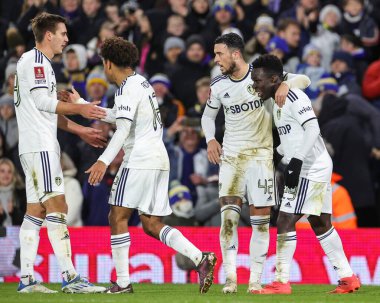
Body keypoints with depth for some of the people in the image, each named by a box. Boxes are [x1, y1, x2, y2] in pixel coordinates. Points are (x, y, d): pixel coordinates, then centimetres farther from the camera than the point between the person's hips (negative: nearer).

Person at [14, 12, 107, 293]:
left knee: (35, 211, 7)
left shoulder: (38, 62, 23)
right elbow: (42, 101, -18)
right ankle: (70, 277, -18)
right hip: (40, 146, -10)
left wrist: (81, 130, 24)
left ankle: (26, 279, 6)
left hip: (33, 147, 10)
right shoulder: (36, 60, -9)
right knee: (57, 206, -13)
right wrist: (79, 109, -14)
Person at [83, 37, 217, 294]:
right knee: (151, 224, 8)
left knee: (118, 217, -4)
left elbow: (123, 129, -21)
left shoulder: (127, 88, -9)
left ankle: (123, 281, -7)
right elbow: (114, 115, 33)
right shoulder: (141, 83, 20)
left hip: (139, 160, -9)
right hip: (160, 159, 9)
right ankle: (200, 258, -8)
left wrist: (104, 161, -28)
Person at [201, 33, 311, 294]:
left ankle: (256, 279, 7)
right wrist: (210, 139, 3)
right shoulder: (218, 86, 5)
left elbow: (304, 80, 0)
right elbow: (208, 115, 21)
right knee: (229, 216, -13)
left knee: (261, 219, 0)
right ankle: (230, 276, -14)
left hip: (260, 155, -2)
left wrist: (286, 85, -22)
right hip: (231, 156, 2)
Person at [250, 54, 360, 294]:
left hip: (311, 169, -10)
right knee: (321, 223, 14)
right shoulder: (279, 103, 15)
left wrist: (296, 162, -27)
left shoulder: (293, 97, -15)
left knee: (285, 221, -10)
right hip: (317, 169, 10)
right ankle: (348, 277, 18)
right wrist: (276, 155, 18)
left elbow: (312, 128, -24)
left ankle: (281, 281, -7)